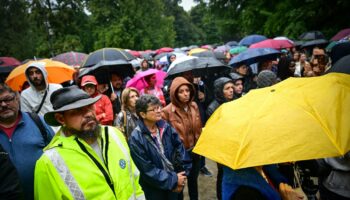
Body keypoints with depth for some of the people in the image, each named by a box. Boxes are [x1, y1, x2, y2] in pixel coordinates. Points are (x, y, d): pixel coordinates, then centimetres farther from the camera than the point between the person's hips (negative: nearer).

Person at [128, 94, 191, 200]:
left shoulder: (166, 127, -6)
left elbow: (180, 150, -2)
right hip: (154, 190, -4)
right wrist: (173, 180, -17)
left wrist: (182, 177, -7)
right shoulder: (136, 139, -20)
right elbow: (147, 169, -20)